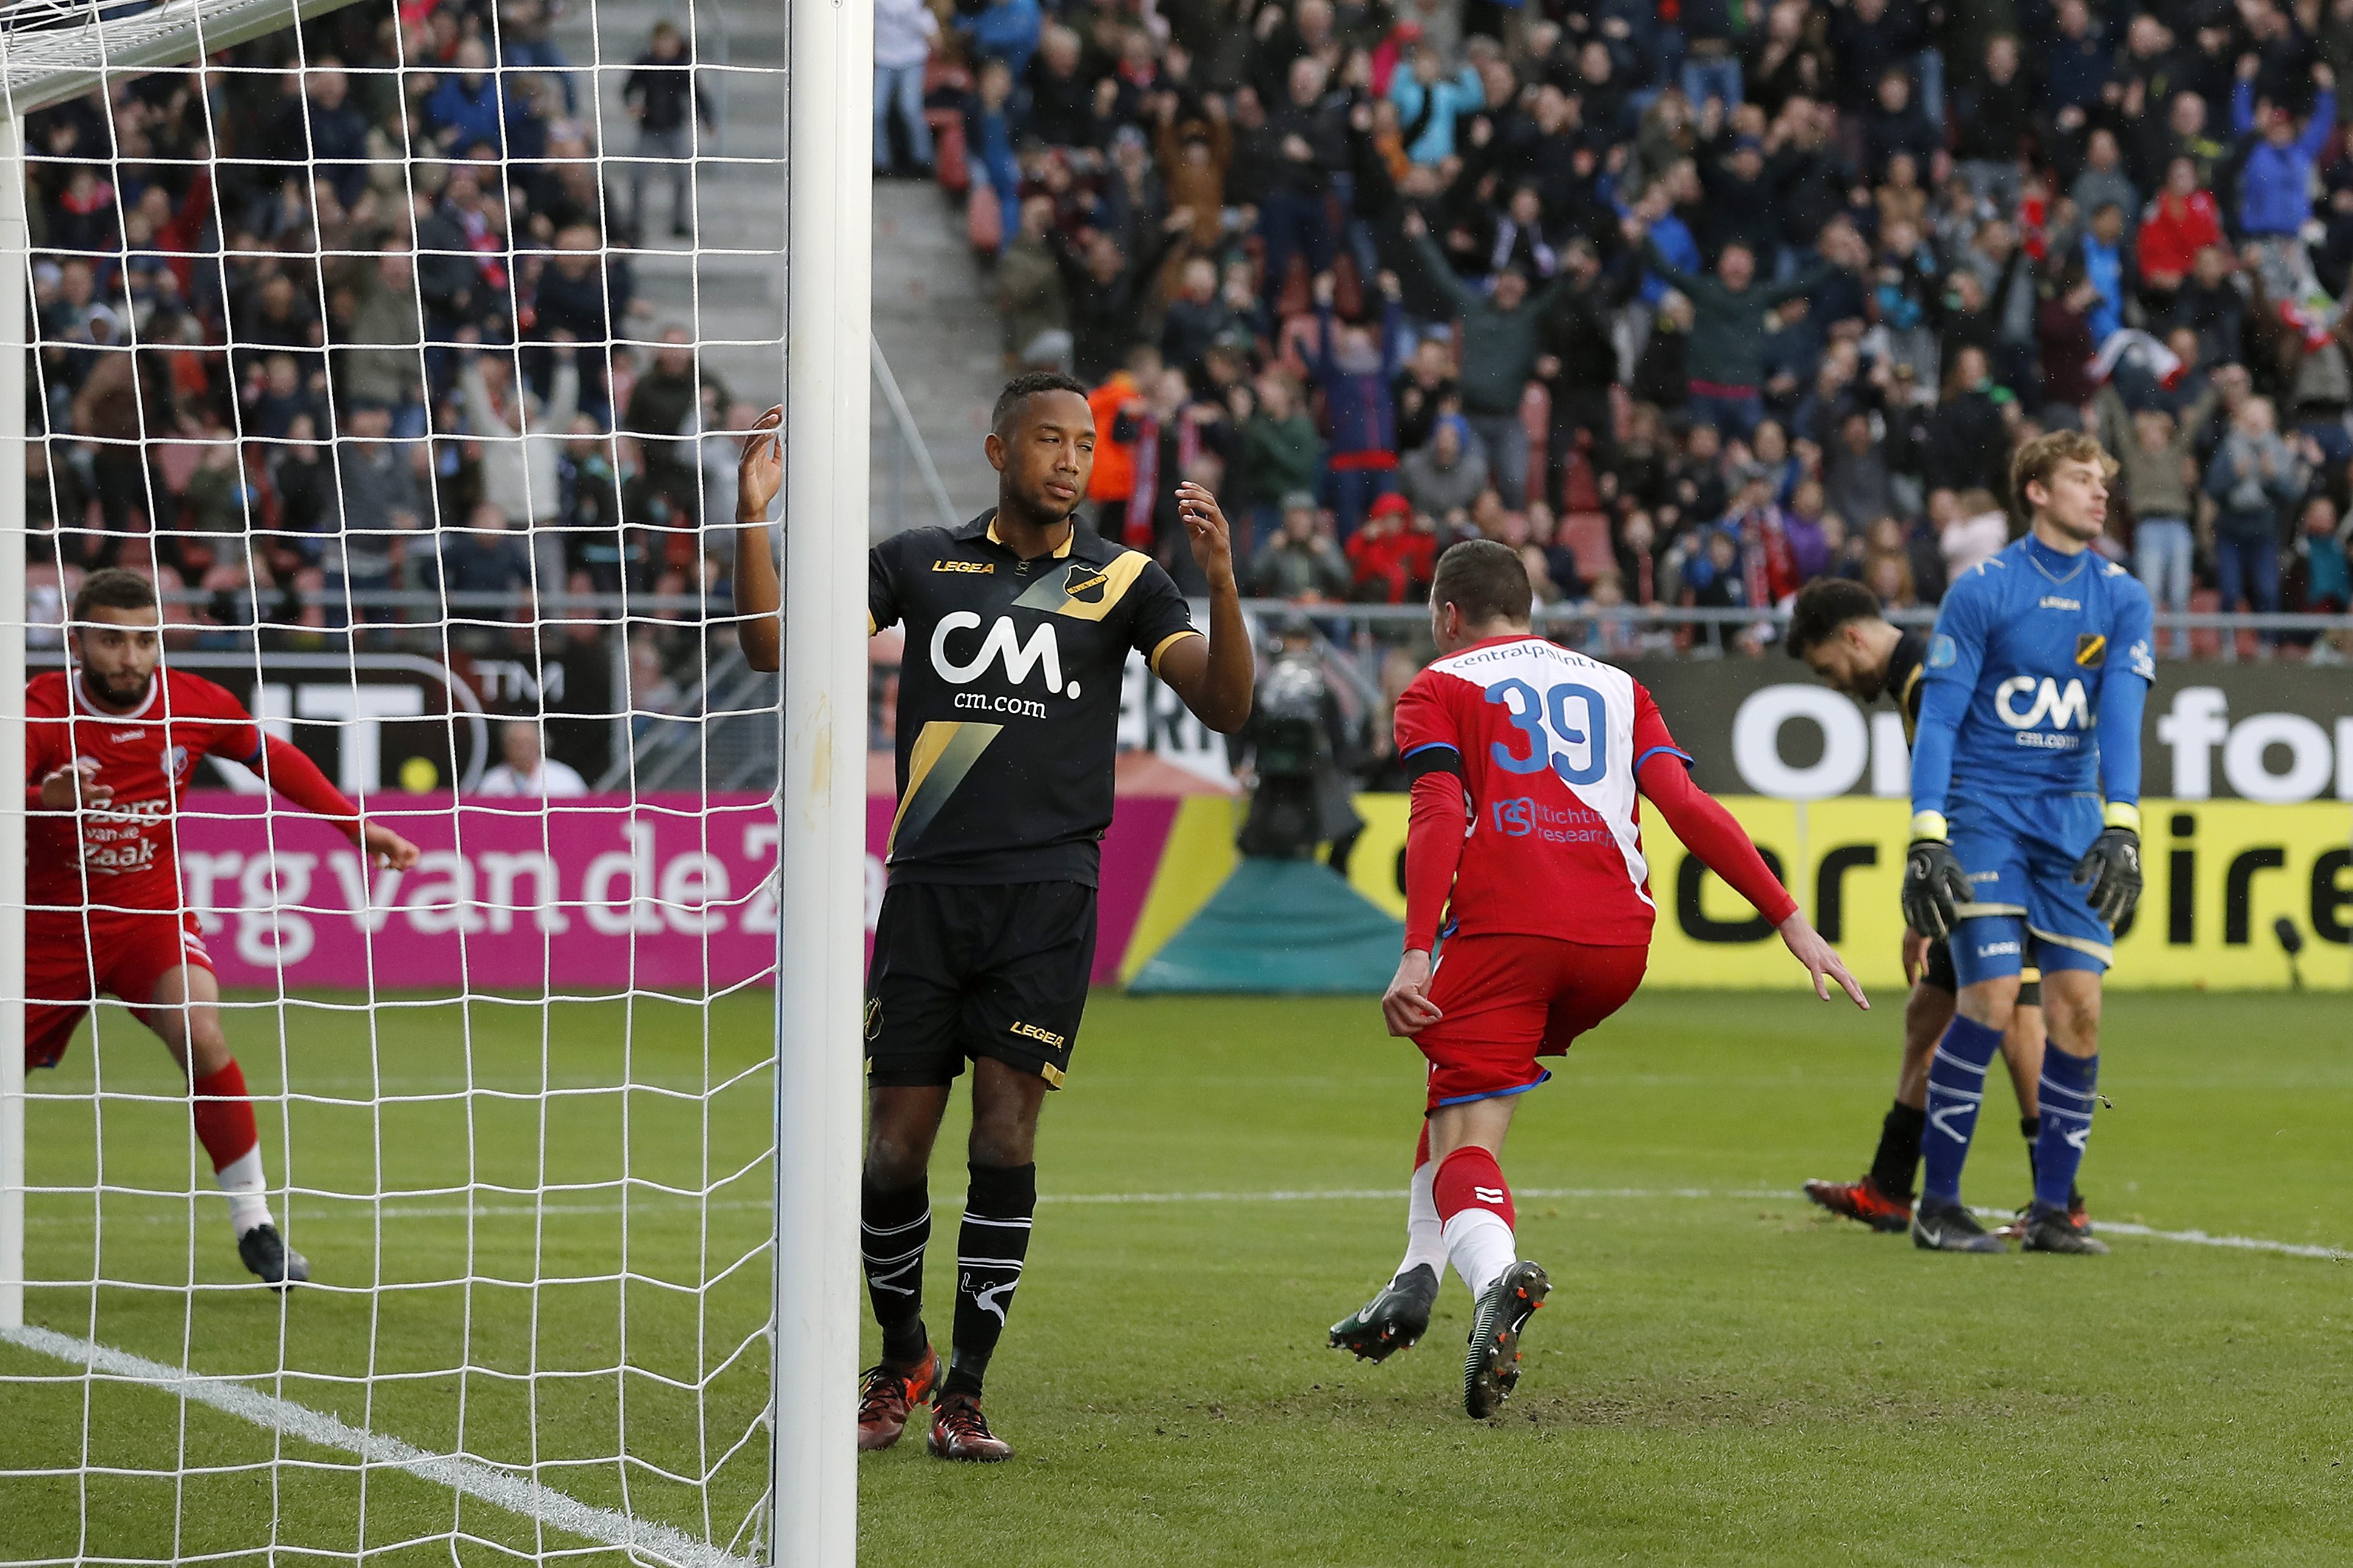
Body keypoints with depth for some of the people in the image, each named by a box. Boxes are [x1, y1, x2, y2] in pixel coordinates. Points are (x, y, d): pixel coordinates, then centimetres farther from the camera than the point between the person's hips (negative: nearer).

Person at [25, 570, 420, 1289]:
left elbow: (273, 758, 10)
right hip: (49, 924, 0)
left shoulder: (193, 704, -8)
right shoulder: (41, 711, -18)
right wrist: (43, 798, -54)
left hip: (150, 915, 0)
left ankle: (254, 1225, -16)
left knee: (199, 1034, -26)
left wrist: (355, 825, 6)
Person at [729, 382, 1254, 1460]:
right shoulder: (919, 562, 9)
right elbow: (774, 646, 4)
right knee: (894, 1149, 1)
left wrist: (1222, 584, -19)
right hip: (927, 888, 1)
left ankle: (963, 1392, 1)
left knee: (1004, 1136, -9)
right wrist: (752, 521, -10)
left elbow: (1224, 706, -3)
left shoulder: (1122, 582, 7)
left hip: (1046, 894, -1)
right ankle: (900, 1362, 23)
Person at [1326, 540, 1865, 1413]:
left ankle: (1495, 1276, -38)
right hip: (1617, 945, 5)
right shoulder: (1615, 687, 24)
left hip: (1504, 930, -5)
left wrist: (1416, 955, -15)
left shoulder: (1438, 691, 12)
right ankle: (1417, 1278, 19)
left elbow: (1439, 817, -6)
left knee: (1466, 1142, -6)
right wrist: (1790, 920, 6)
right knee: (1462, 1079, 28)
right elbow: (1689, 808, 10)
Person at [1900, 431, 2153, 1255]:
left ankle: (2051, 1209, 4)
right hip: (1984, 809, -4)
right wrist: (1927, 836, -16)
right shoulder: (1982, 590, -5)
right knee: (1992, 994, -15)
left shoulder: (2123, 598, 5)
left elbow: (2121, 716, -5)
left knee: (2079, 1004, -5)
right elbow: (1939, 718, -7)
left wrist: (2121, 828, -18)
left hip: (2071, 817, 4)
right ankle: (1937, 1203, -4)